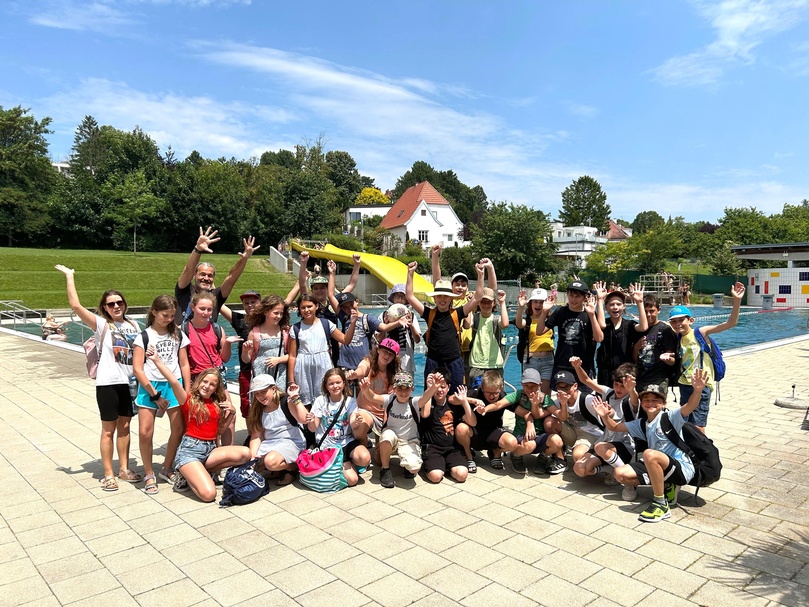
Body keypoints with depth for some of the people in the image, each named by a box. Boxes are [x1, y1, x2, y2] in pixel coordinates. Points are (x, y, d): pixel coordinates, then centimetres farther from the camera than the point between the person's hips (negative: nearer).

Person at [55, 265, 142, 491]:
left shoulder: (133, 325, 8)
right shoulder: (100, 324, -5)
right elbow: (75, 305, -18)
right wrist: (69, 276, -13)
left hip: (130, 381, 4)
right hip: (108, 383, -4)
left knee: (124, 426, 13)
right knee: (108, 430, 4)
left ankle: (124, 469, 24)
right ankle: (108, 474, 14)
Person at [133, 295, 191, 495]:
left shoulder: (178, 334, 8)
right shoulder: (144, 336, -1)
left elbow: (184, 364, 10)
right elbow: (137, 368, -6)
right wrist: (154, 394, -9)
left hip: (174, 385, 3)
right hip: (149, 387, -2)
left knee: (179, 429, 1)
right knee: (145, 432, -8)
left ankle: (167, 469, 22)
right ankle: (149, 475, 10)